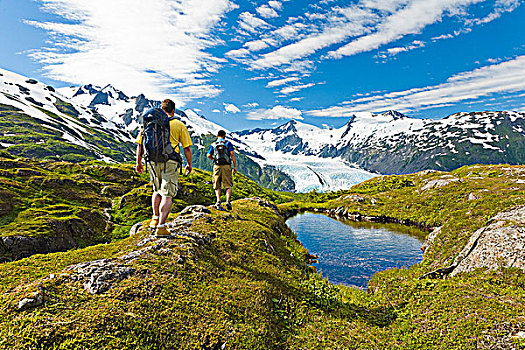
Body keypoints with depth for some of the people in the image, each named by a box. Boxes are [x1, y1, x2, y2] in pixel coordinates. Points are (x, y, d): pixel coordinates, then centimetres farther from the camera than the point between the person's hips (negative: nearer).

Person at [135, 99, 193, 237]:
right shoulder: (179, 125, 3)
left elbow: (140, 144, 10)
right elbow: (187, 148, 2)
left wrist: (138, 162, 20)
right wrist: (189, 164, 14)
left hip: (153, 161, 4)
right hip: (170, 162, -3)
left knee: (157, 190, 24)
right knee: (167, 195, -1)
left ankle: (155, 219, 24)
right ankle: (161, 227, -5)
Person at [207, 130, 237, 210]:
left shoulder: (213, 145, 11)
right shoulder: (228, 143, 6)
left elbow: (209, 155, 4)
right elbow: (232, 154, -5)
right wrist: (235, 166, -4)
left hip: (217, 166, 1)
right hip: (226, 166, -1)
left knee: (217, 186, 8)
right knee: (228, 186, 4)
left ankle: (218, 201, -9)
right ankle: (228, 201, -15)